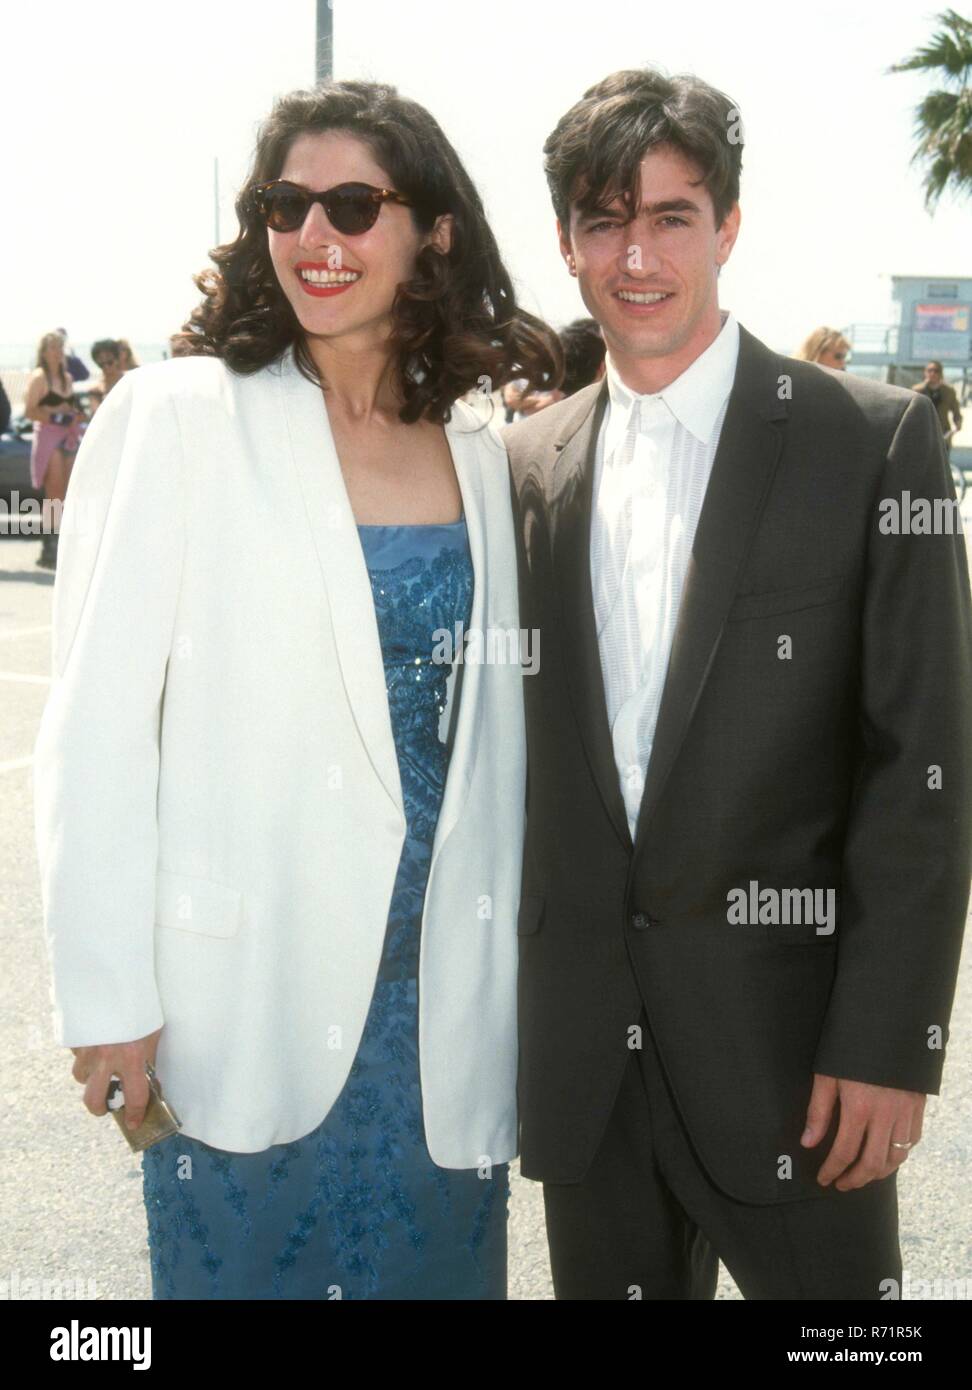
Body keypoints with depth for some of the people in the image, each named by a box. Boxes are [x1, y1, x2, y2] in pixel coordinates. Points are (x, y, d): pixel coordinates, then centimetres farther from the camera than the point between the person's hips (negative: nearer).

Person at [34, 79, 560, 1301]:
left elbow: (491, 729, 10)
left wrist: (498, 969, 10)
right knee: (248, 1264, 11)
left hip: (444, 1006, 4)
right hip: (244, 1000, -3)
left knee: (436, 1266, 15)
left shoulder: (478, 455, 6)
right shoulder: (179, 416, -7)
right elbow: (96, 721, -9)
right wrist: (109, 997, -10)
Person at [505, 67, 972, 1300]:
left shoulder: (873, 442, -6)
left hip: (785, 1038, -3)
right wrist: (509, 1002, 7)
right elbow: (508, 744, 9)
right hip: (582, 1049, 4)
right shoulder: (529, 467, 6)